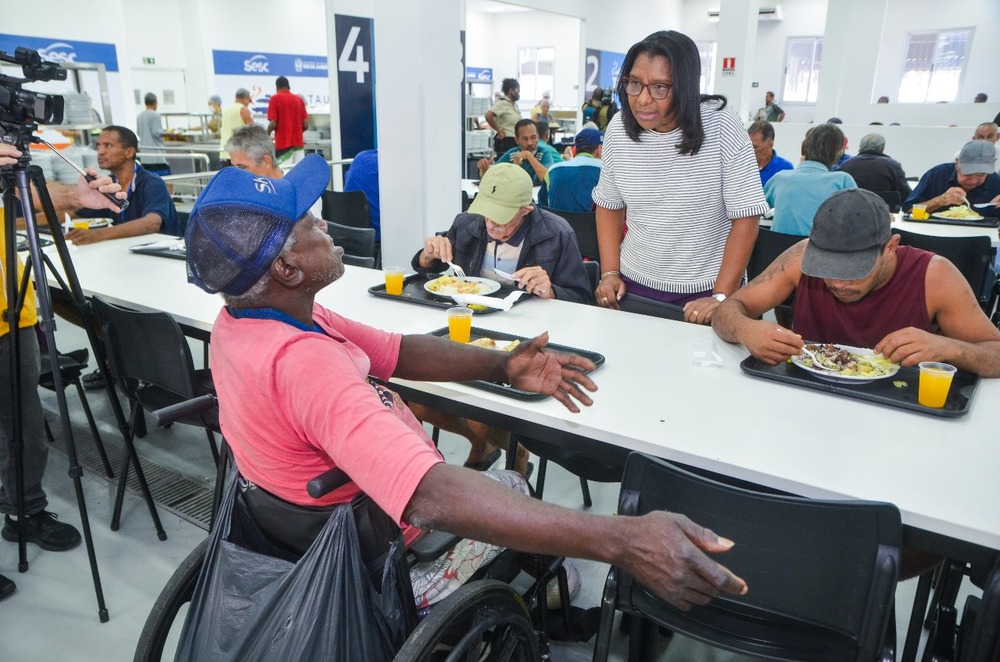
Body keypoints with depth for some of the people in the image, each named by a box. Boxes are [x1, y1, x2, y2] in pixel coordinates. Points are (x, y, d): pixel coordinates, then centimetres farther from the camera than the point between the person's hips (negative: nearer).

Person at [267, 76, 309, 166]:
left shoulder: (275, 98, -1)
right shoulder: (299, 99, 10)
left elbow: (273, 123, -8)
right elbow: (306, 124, 6)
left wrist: (266, 134, 11)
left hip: (283, 143, -4)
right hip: (298, 142, 4)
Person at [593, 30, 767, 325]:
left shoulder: (720, 126, -16)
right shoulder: (618, 128, -5)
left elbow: (745, 216, -14)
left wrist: (720, 296, -18)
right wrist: (610, 272, -4)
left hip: (703, 292, -3)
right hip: (633, 284, 3)